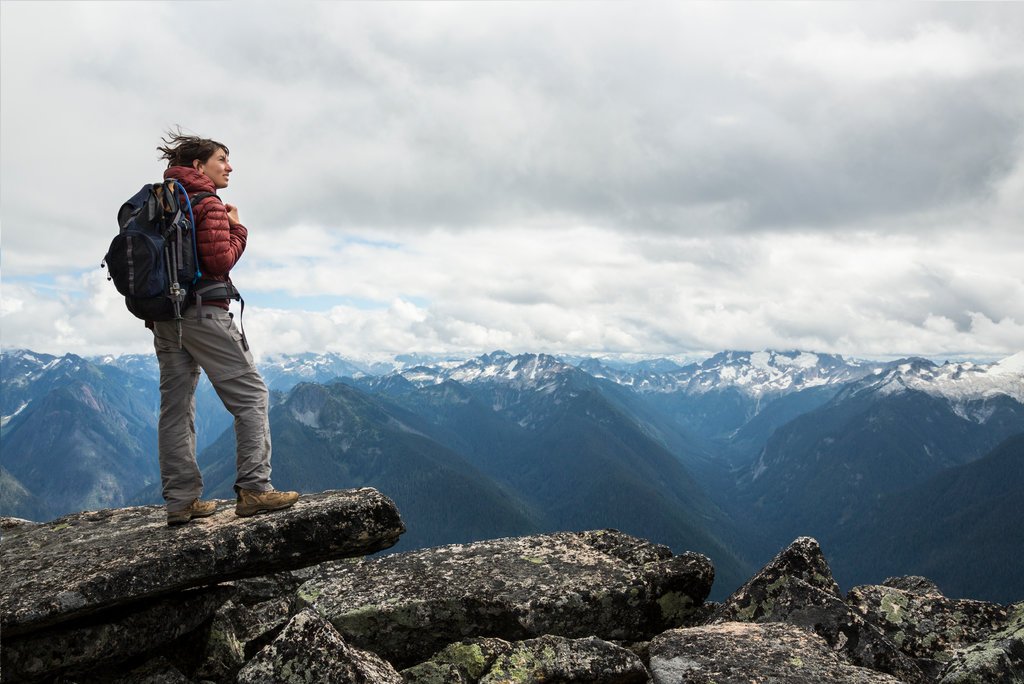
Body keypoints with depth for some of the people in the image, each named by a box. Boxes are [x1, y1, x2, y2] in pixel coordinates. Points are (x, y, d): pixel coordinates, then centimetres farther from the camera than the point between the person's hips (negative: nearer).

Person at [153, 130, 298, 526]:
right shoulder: (208, 204, -8)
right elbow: (220, 260, -15)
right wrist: (238, 230, 0)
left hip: (164, 315, 8)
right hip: (203, 312, -8)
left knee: (176, 405, 7)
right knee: (251, 394, -3)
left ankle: (180, 501, 9)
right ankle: (253, 489, -9)